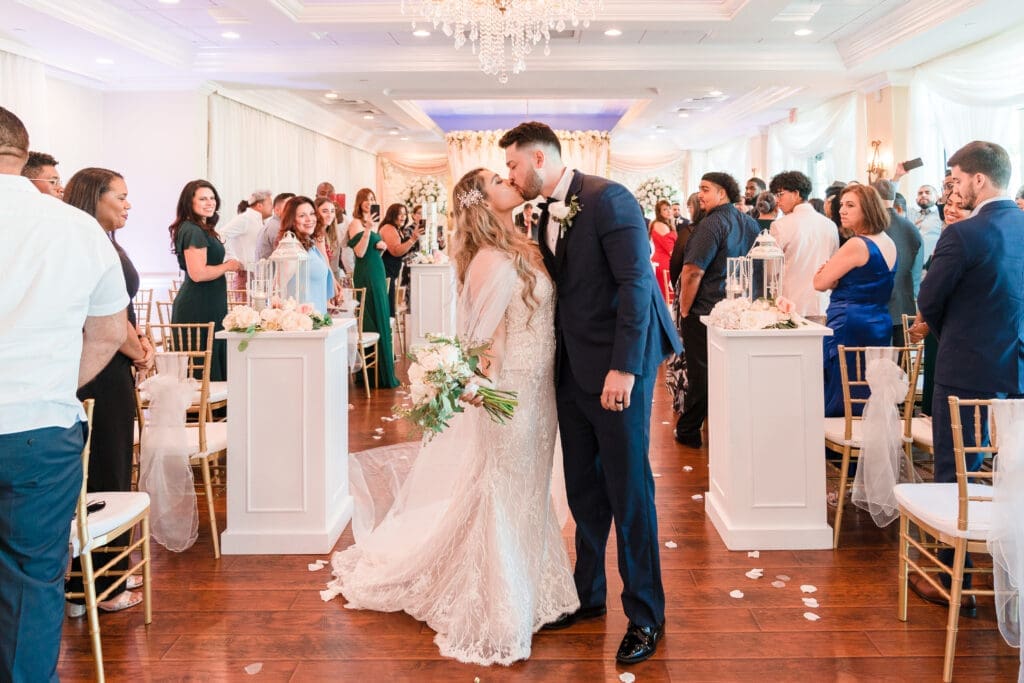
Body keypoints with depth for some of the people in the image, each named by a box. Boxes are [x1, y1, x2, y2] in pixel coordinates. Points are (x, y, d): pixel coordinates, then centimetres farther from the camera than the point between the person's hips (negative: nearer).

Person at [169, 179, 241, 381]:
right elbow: (198, 274, -22)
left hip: (208, 307, 10)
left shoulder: (202, 229, 17)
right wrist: (227, 266, -10)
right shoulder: (193, 231, -14)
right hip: (198, 309, -10)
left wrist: (227, 265, 17)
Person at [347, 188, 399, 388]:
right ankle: (376, 375, 0)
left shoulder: (374, 223, 16)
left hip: (378, 273, 9)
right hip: (365, 275, -9)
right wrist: (367, 229, -25)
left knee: (382, 321, 10)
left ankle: (384, 373, 17)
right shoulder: (356, 223, -8)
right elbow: (360, 253, -18)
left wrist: (382, 246, 4)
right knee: (372, 322, -6)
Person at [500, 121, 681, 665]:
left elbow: (636, 283, -18)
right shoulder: (548, 215, 13)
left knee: (628, 491, 1)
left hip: (618, 366, -8)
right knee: (583, 490, 15)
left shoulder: (607, 199, -13)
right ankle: (588, 595, 30)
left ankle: (645, 615, 15)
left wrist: (623, 368, -22)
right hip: (573, 368, 8)